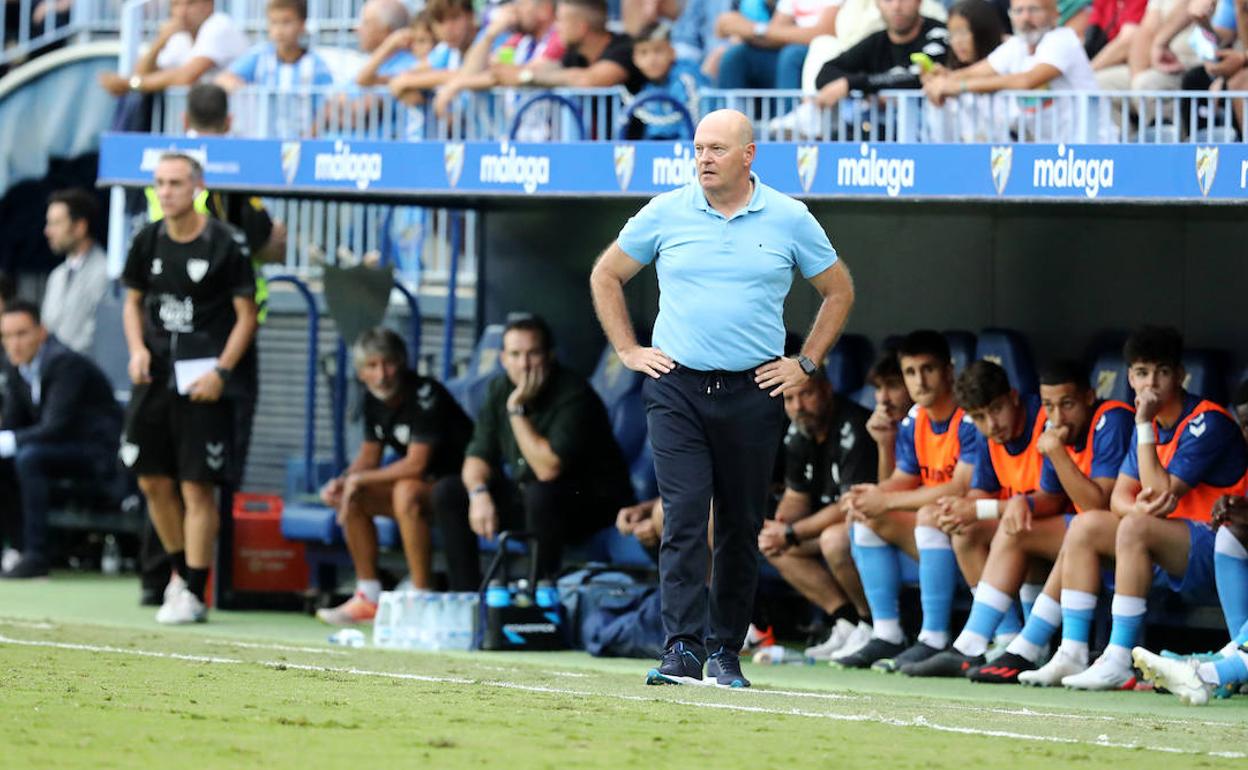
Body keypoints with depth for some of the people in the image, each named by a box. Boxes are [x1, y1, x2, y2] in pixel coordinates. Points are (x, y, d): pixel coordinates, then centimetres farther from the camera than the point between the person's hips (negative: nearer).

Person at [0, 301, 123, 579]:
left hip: (95, 451, -9)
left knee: (29, 457, -32)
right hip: (60, 448, 9)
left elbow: (55, 428, -28)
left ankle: (35, 555, -30)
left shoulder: (66, 364, -21)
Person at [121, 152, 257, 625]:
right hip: (154, 375, 5)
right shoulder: (148, 241, 6)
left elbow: (246, 314, -5)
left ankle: (193, 593, -2)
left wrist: (221, 372, -14)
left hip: (202, 384, -5)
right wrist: (137, 349, 1)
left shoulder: (226, 244, -8)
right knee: (153, 481, 9)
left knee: (197, 488, -6)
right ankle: (180, 571, 29)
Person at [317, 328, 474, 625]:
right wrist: (343, 482, -11)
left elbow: (416, 464, -27)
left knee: (406, 492, -36)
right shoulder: (374, 400, 4)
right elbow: (369, 457, 11)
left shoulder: (426, 396, -22)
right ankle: (368, 597, 1)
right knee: (352, 497, -2)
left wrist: (359, 479, -20)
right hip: (423, 485, 9)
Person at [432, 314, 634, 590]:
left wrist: (517, 410, -26)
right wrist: (479, 493, -18)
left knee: (540, 495, -39)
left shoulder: (573, 396, -23)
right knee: (447, 492, -2)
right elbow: (478, 455, 3)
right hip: (524, 493, 8)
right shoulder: (501, 389, 1)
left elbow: (548, 469, -30)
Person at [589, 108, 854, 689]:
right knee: (683, 516, -12)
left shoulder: (789, 220, 2)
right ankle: (682, 650, -16)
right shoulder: (665, 213, 3)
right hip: (677, 389, -1)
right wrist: (628, 350, 8)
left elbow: (838, 291, 15)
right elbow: (606, 276, 15)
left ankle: (726, 652, 15)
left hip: (753, 395, 1)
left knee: (741, 527, 5)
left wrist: (806, 363, 8)